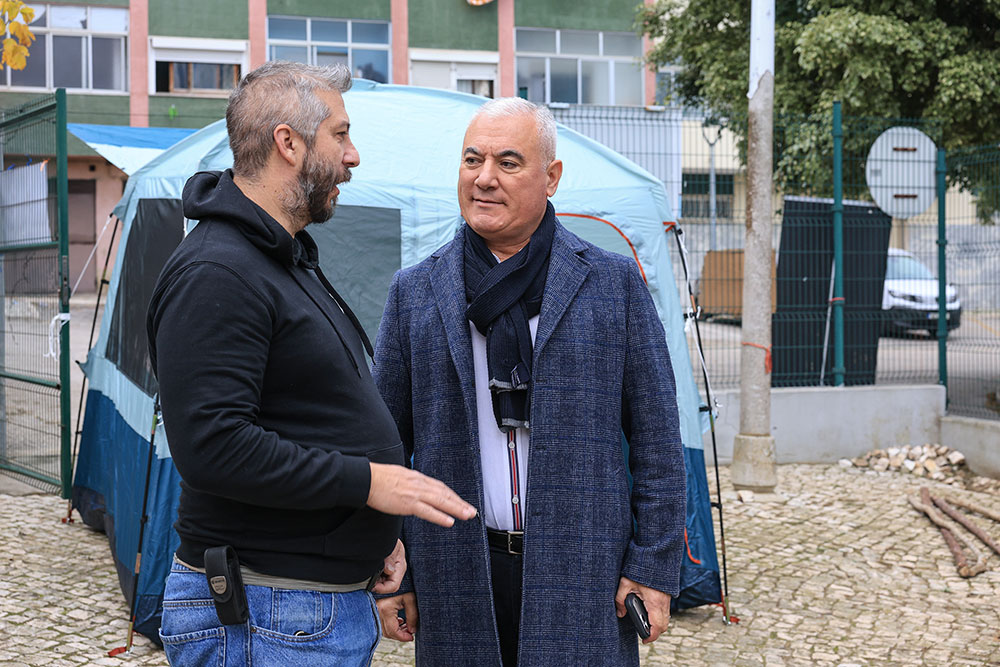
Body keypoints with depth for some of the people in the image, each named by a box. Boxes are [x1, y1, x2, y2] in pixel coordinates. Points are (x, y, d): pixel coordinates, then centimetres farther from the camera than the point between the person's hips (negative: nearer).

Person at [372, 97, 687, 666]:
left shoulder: (615, 283, 3)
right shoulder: (415, 293, 6)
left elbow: (656, 438, 2)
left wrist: (653, 568, -2)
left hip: (583, 577, -1)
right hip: (457, 587, 1)